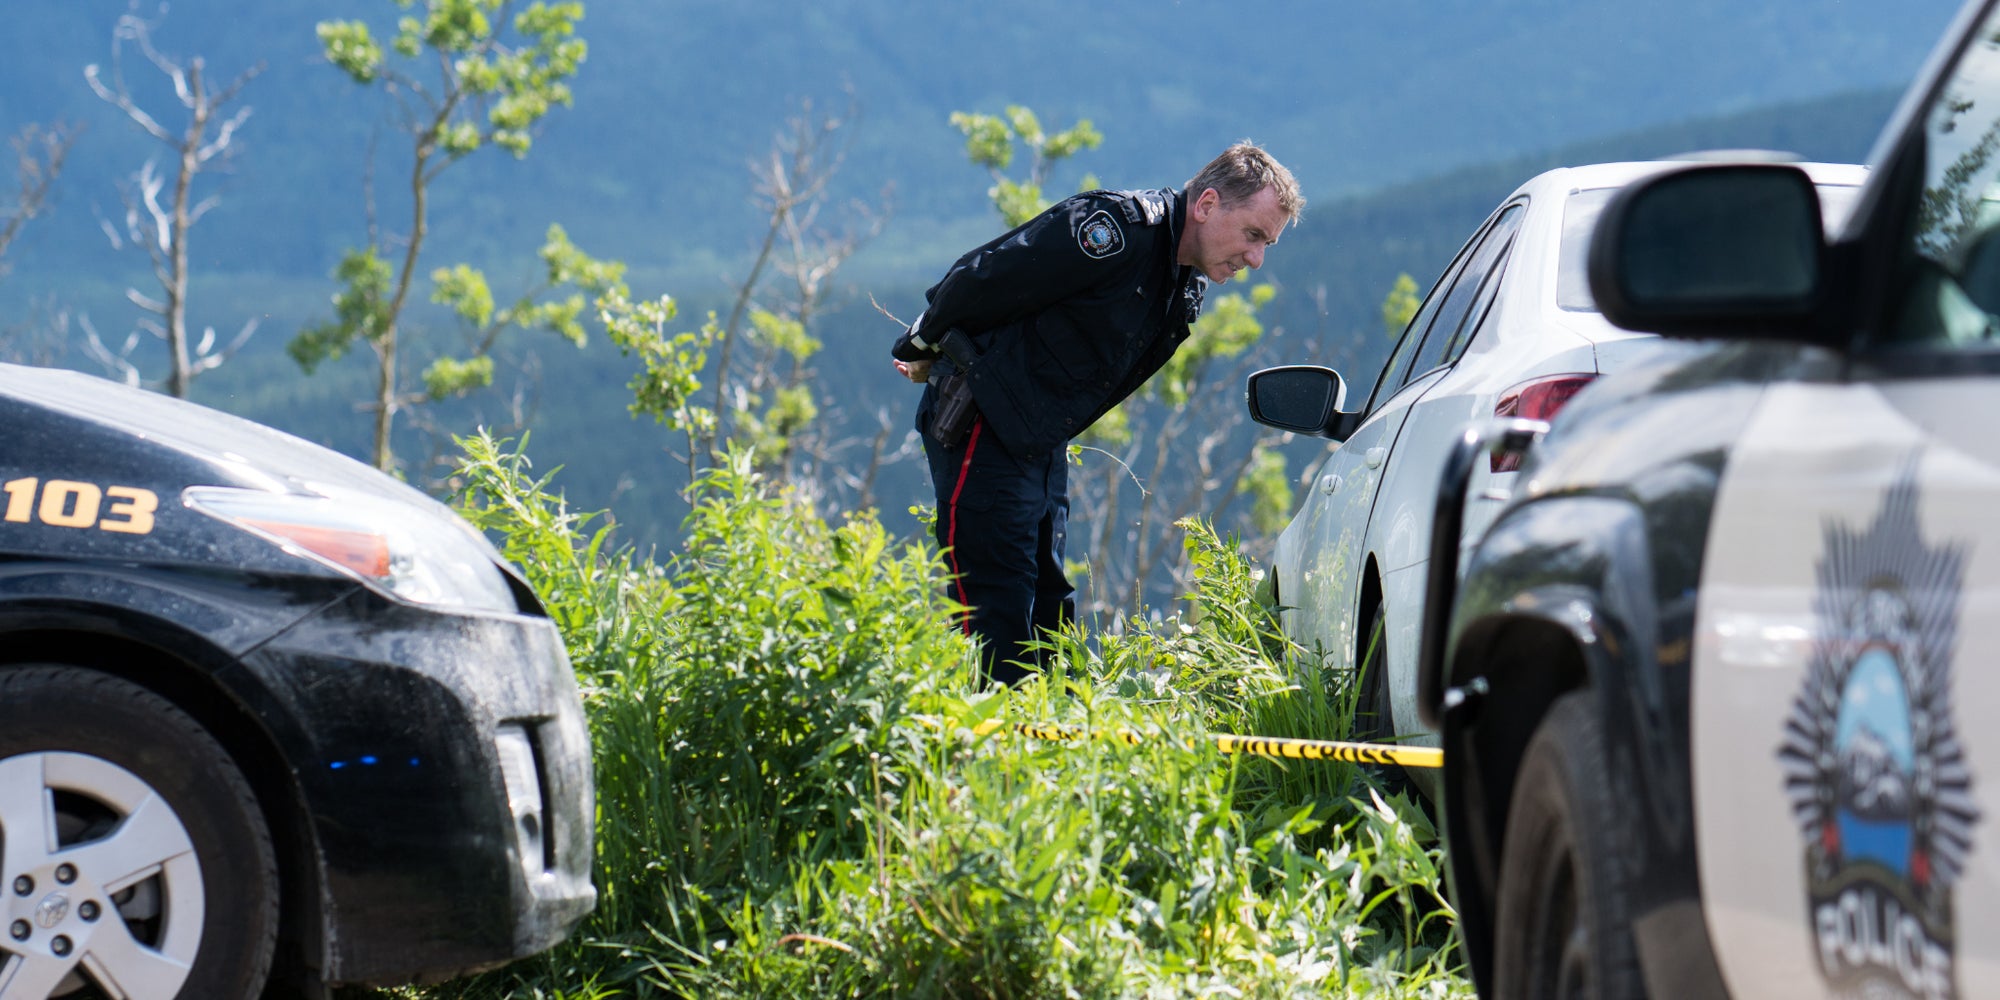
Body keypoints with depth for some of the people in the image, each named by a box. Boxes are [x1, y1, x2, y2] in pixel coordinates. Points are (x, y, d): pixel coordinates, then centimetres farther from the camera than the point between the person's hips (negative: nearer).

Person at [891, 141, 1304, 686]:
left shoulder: (1186, 287, 9)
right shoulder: (1118, 228, -21)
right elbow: (982, 279, -18)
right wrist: (924, 346, -3)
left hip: (1044, 446, 9)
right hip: (983, 430, -9)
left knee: (1049, 611, 10)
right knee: (999, 618, -10)